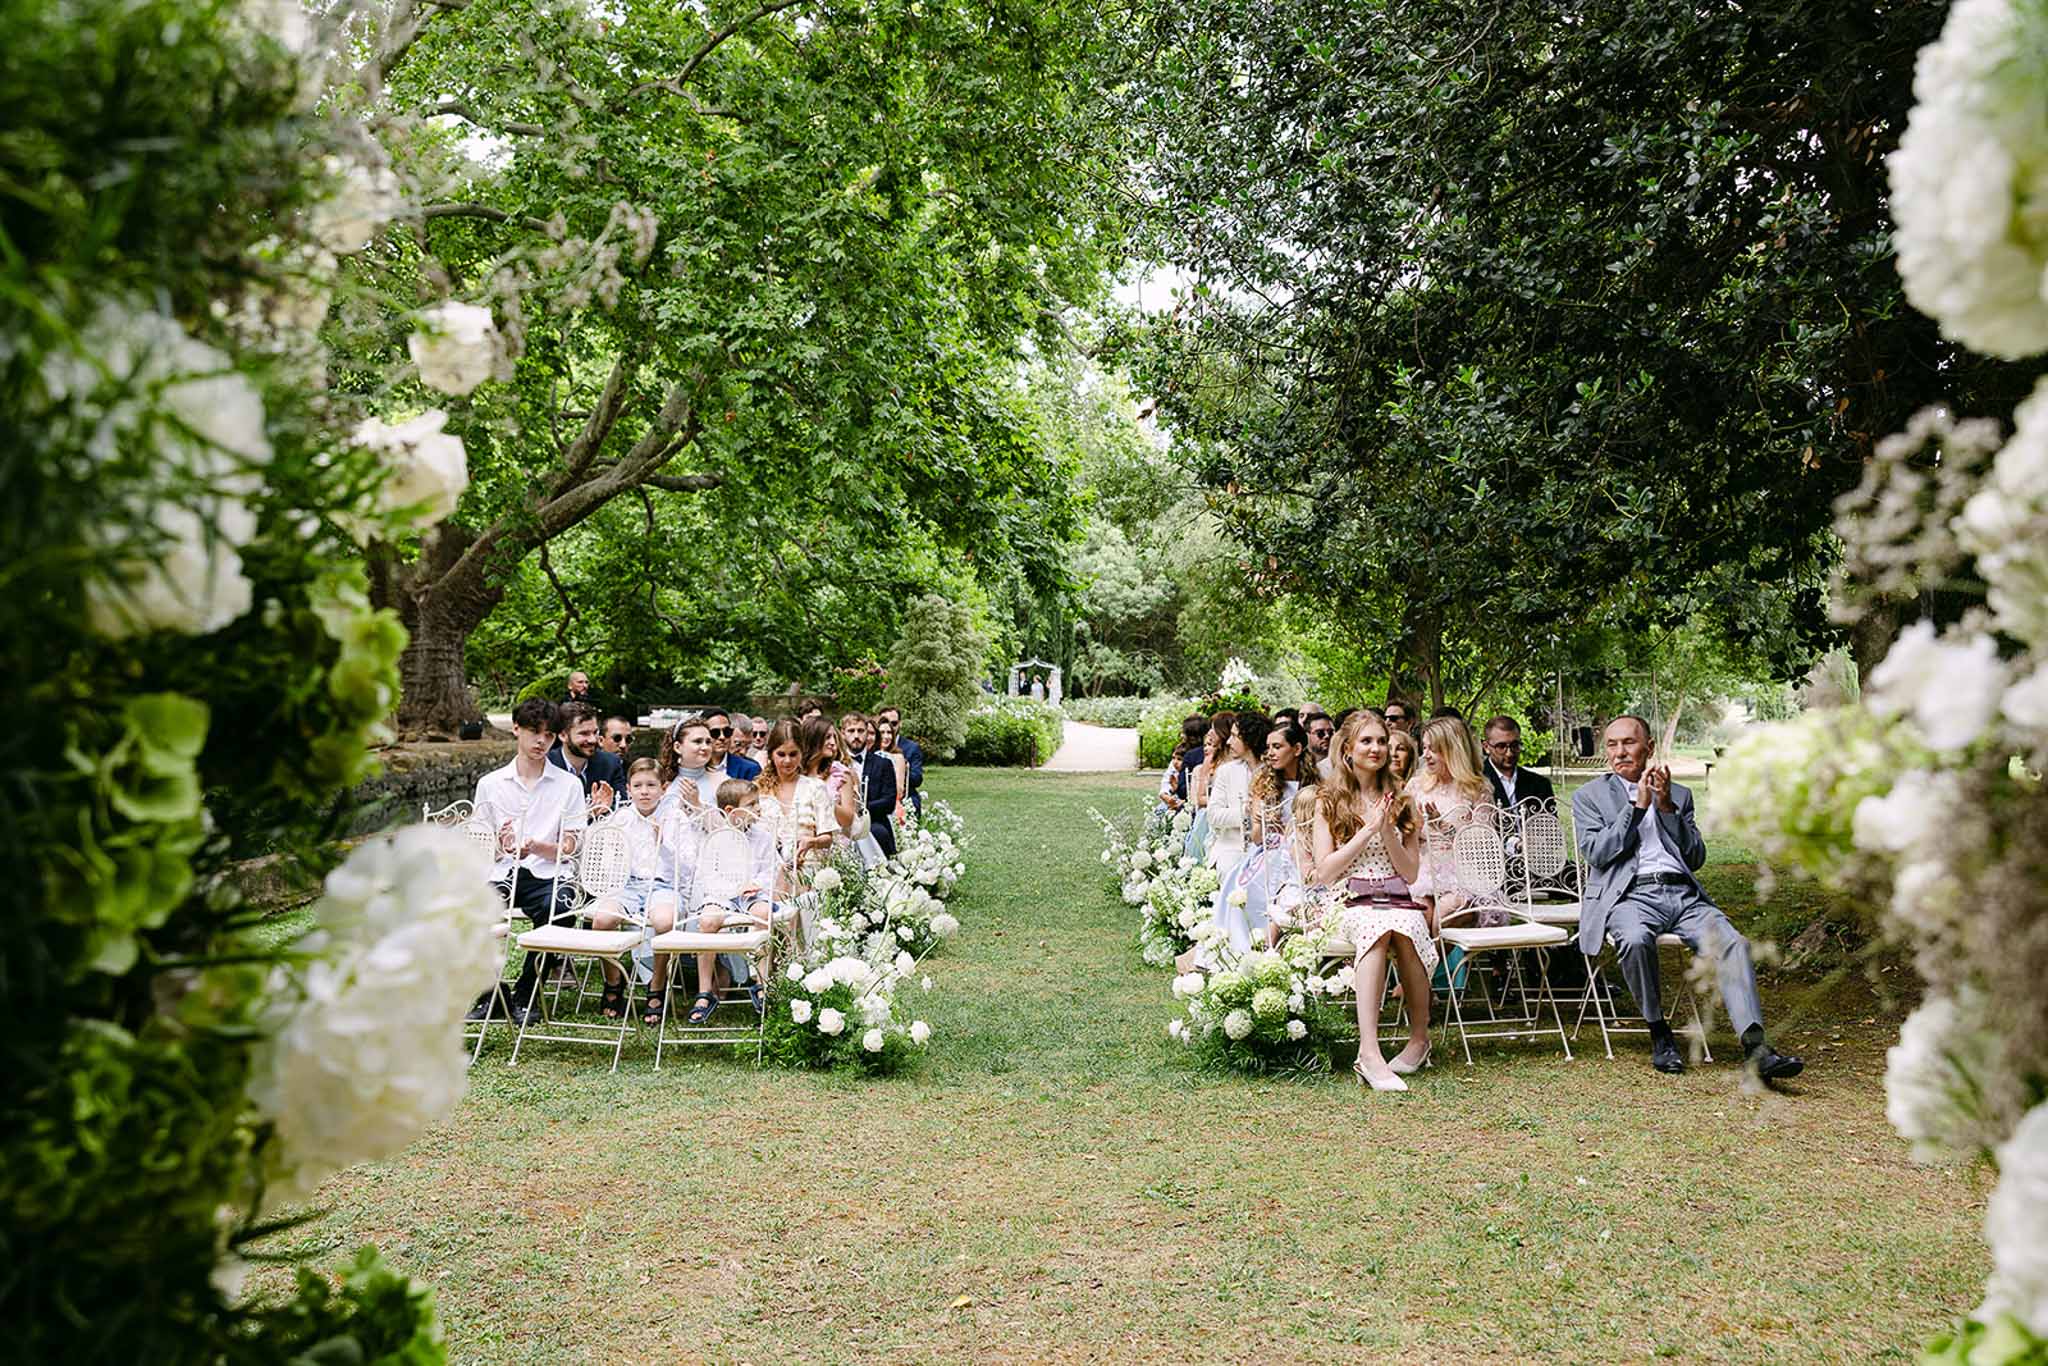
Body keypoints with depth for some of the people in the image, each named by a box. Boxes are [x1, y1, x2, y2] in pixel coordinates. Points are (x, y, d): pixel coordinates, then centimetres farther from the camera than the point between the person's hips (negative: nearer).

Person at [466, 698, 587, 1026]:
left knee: (555, 908, -35)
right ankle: (488, 990, -5)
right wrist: (500, 845, -8)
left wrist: (535, 846, -16)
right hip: (502, 875, 1)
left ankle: (525, 995, -12)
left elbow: (569, 848, 4)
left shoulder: (568, 785, 10)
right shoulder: (490, 784, 14)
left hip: (546, 876, -1)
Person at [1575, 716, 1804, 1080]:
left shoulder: (1678, 795, 22)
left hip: (1683, 894, 3)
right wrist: (1637, 806, -4)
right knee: (1636, 939, -36)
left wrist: (1667, 807, 1)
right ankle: (1659, 1032, -15)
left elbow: (1696, 857, 12)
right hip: (1630, 896, -3)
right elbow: (1595, 853, -2)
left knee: (1733, 943, -25)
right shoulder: (1589, 797, 13)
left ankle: (1755, 1048, -32)